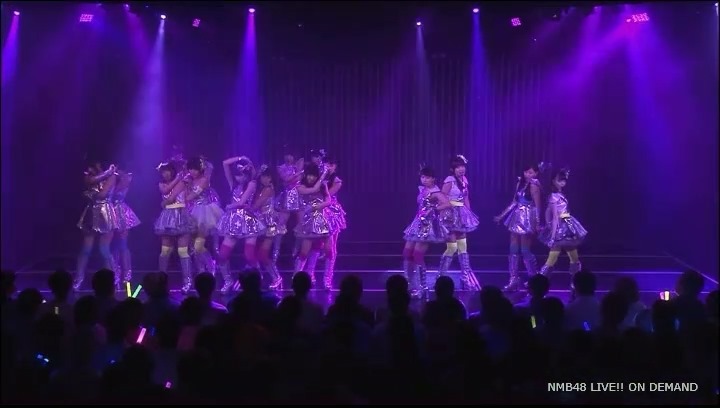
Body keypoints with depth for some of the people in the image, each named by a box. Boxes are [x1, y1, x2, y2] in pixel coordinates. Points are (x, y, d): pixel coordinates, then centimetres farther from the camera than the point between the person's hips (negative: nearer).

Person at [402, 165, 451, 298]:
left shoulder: (435, 193, -12)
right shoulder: (422, 190, 11)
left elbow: (447, 204, -24)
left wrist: (432, 210, -18)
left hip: (428, 225, -9)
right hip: (418, 223, 9)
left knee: (417, 256, -9)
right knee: (407, 254, 8)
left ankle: (422, 288, -1)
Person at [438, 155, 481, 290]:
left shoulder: (464, 179, 9)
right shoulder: (449, 180, -13)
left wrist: (468, 214, 13)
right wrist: (444, 217, -17)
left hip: (461, 215, 8)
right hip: (451, 215, -7)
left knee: (463, 246, 8)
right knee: (452, 247, -7)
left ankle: (467, 278, 11)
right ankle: (441, 276, 5)